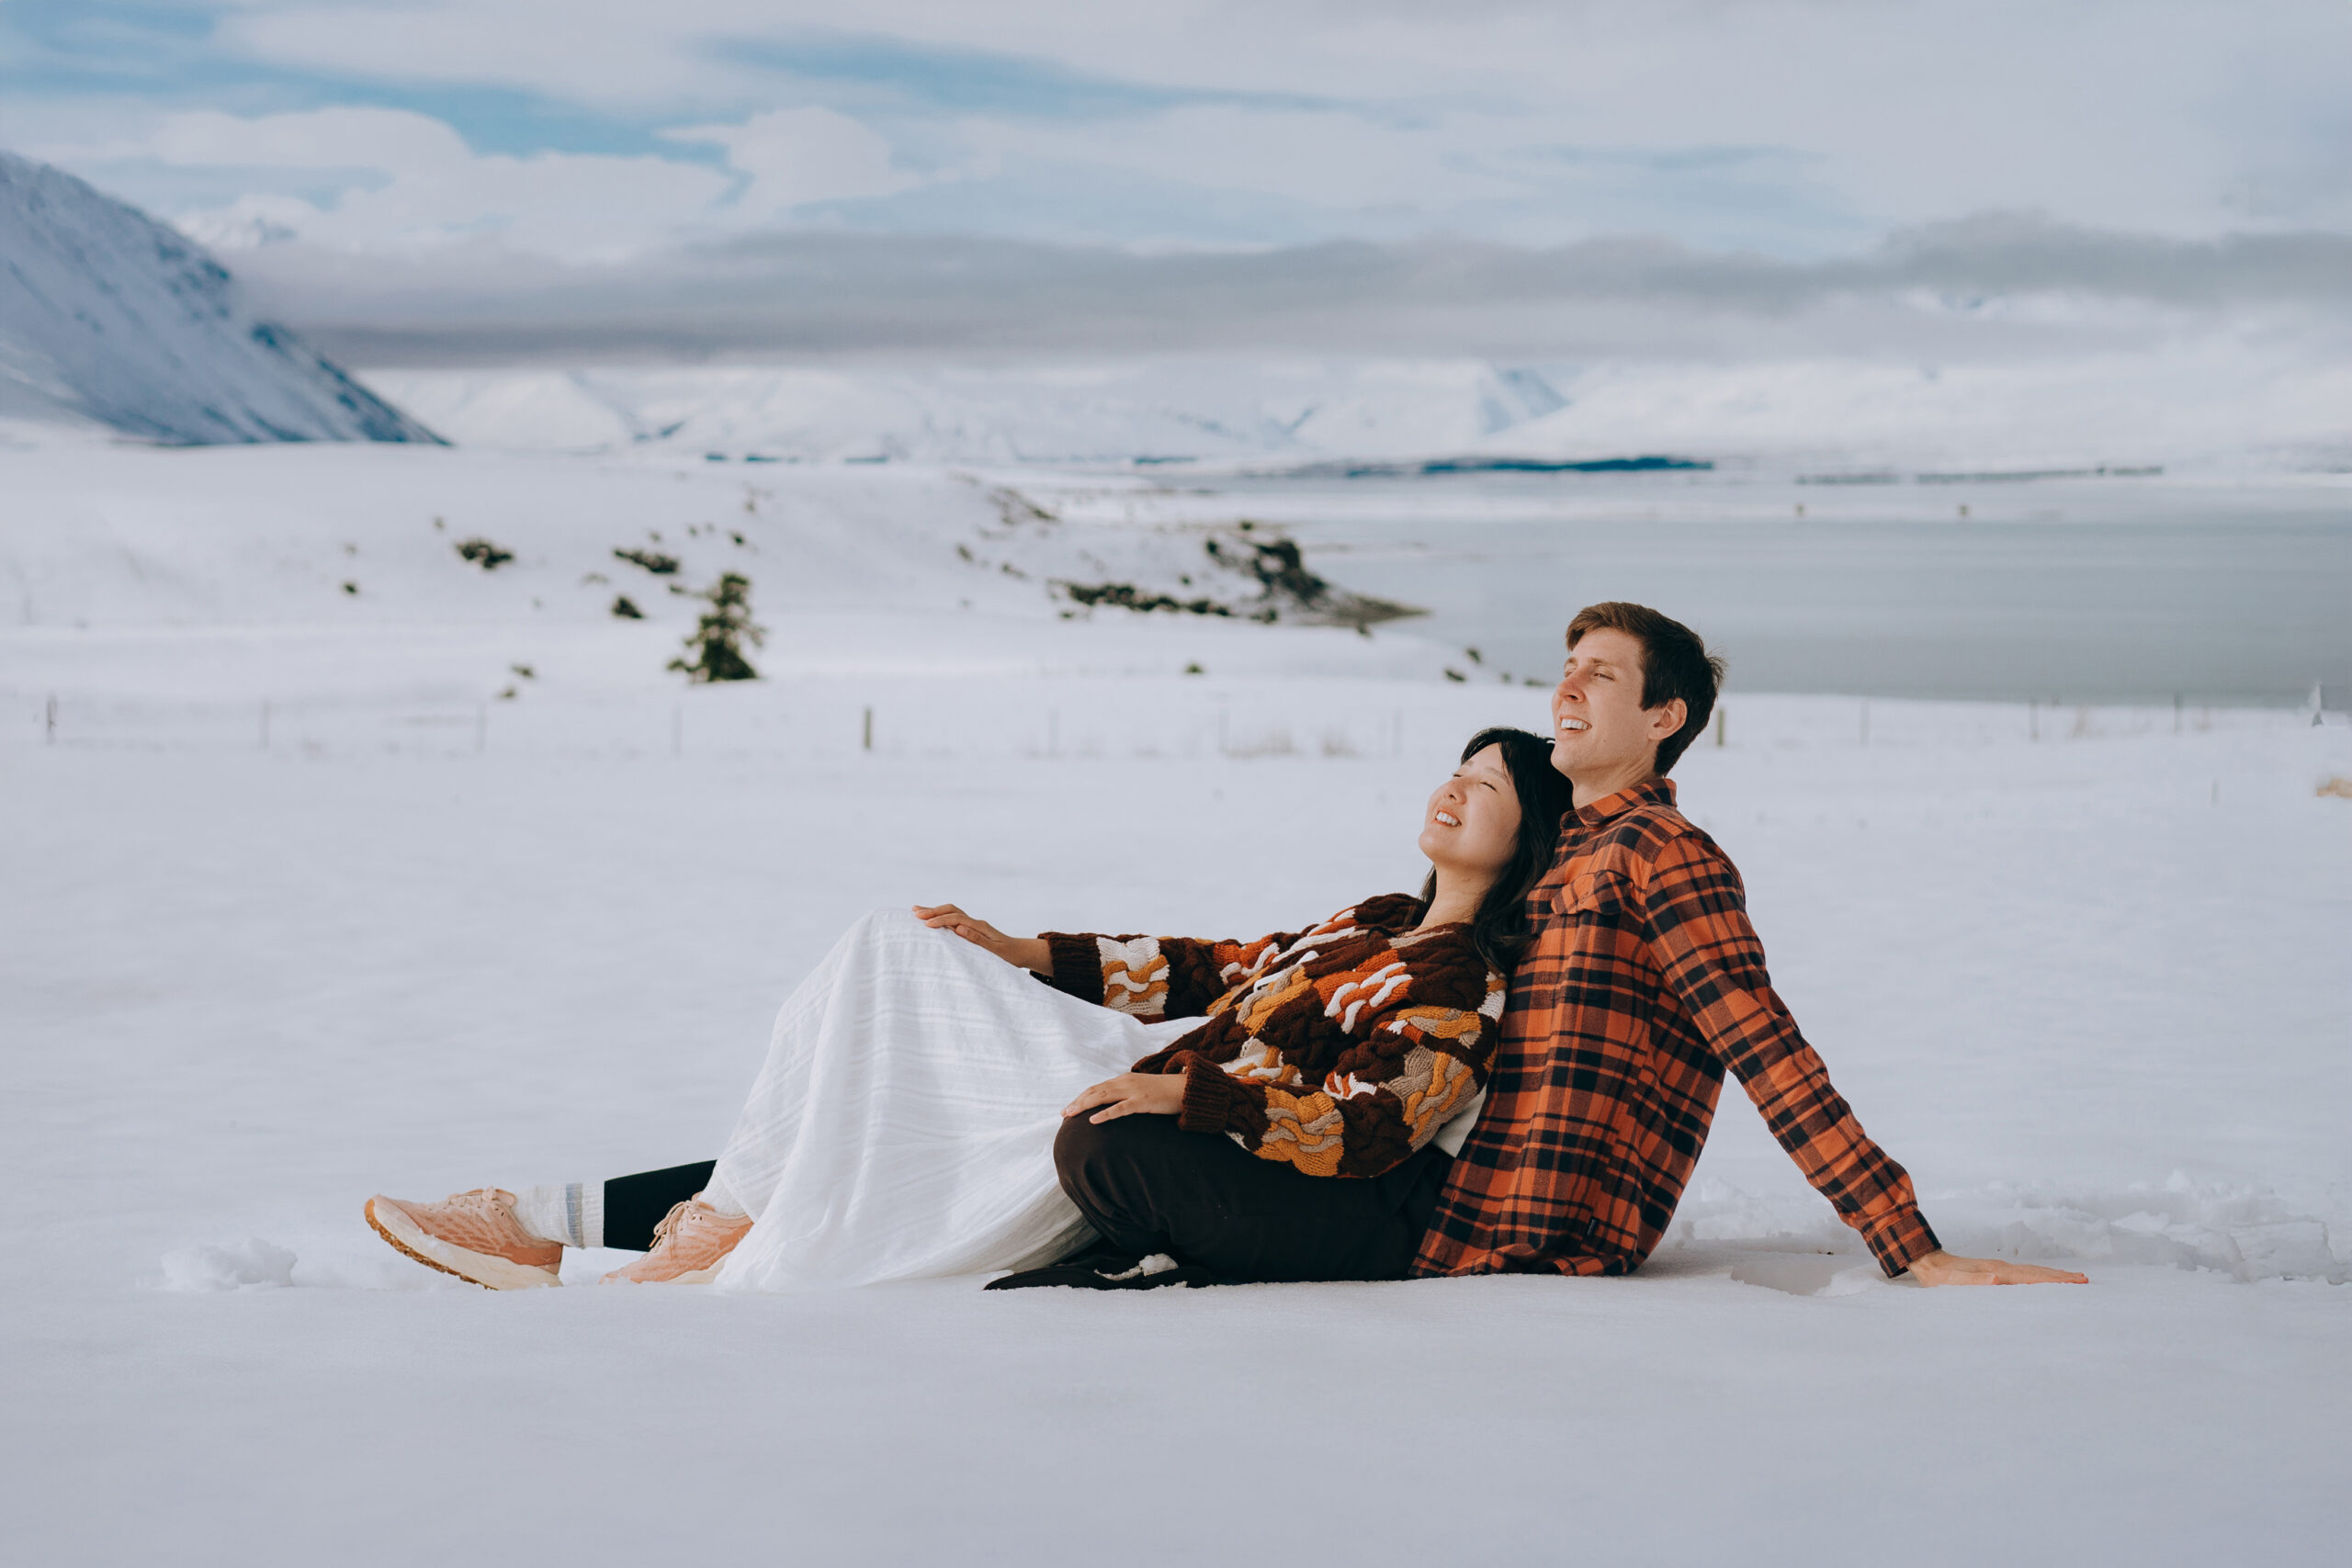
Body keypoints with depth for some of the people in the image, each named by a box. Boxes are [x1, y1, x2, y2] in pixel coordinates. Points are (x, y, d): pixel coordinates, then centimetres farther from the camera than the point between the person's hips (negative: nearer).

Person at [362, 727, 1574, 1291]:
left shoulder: (1465, 979, -12)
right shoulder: (1383, 923, 18)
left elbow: (1380, 1125, -26)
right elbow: (1222, 968, 22)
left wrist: (1186, 1091, -35)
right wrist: (1030, 953, 16)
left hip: (1160, 1171, -9)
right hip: (1156, 1085, 9)